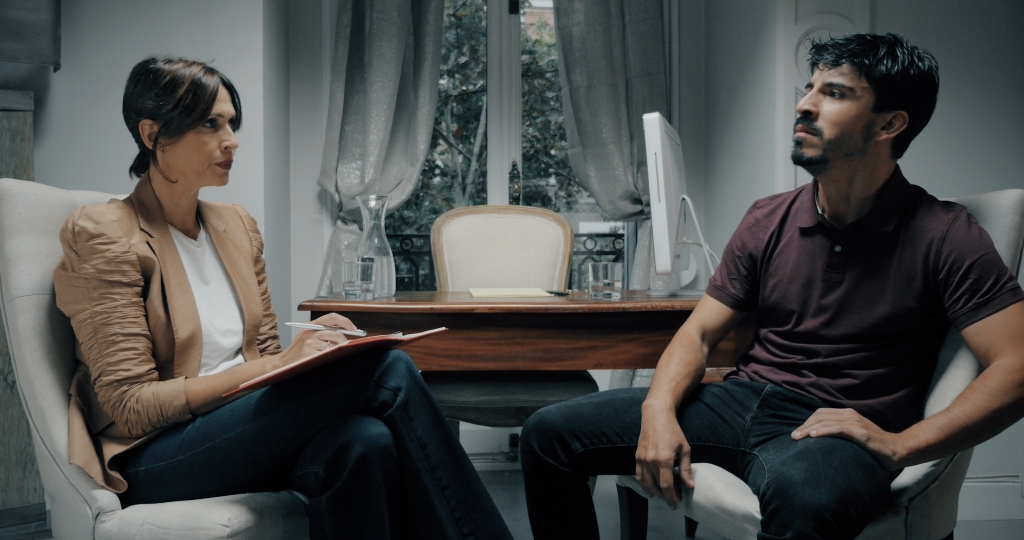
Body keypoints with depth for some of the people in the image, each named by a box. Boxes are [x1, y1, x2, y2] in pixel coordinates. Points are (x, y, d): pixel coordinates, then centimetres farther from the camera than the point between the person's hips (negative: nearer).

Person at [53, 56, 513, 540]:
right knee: (384, 369, -25)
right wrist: (277, 363, -19)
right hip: (154, 457, -6)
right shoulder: (103, 235, -7)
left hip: (241, 426, 6)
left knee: (367, 441, -32)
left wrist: (313, 346, -6)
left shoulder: (237, 226, 14)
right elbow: (131, 404, -12)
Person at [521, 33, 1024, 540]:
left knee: (798, 492, -45)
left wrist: (899, 445, -20)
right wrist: (658, 411, -11)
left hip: (838, 431, -6)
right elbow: (699, 332, 9)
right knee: (551, 432, -5)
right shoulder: (768, 221, 10)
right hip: (742, 399, 6)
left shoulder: (945, 236, -5)